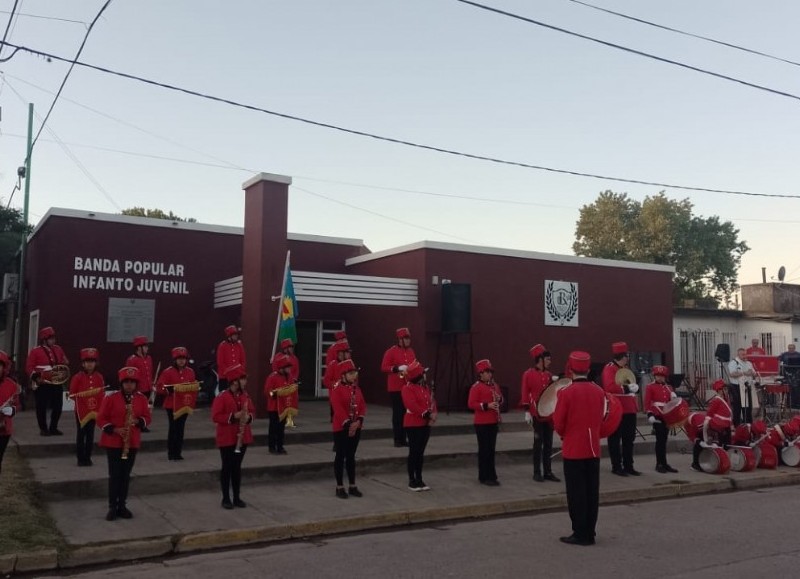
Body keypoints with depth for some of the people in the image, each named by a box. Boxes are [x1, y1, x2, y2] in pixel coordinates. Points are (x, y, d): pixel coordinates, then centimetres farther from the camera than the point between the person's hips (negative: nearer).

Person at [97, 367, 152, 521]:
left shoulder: (142, 399, 2)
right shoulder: (110, 398, -8)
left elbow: (147, 417, 7)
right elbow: (101, 419, -6)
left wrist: (138, 421, -14)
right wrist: (114, 429, -18)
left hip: (133, 442, 3)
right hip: (113, 442, -3)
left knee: (126, 475, 9)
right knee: (114, 475, 0)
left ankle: (122, 505, 18)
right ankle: (112, 507, 10)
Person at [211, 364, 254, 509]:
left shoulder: (245, 396, 5)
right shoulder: (222, 397, -14)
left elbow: (252, 411, 14)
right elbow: (215, 416, -18)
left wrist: (248, 417, -9)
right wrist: (233, 416, -25)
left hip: (242, 437, 6)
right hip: (227, 438, -6)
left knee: (237, 467, 12)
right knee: (227, 467, 3)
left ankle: (237, 497, 19)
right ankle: (226, 498, 13)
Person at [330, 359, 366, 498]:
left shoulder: (357, 389, 9)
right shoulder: (337, 389, -11)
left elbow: (362, 406, 6)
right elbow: (338, 409, -18)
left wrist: (358, 421, -9)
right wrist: (347, 424, -20)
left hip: (356, 427, 6)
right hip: (341, 428, -6)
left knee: (351, 456, 12)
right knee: (340, 456, 2)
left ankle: (352, 486, 18)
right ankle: (339, 487, 9)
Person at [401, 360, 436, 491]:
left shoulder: (426, 387, 13)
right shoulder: (408, 388, -12)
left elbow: (432, 401, 10)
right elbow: (412, 405, -23)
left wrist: (433, 413, -10)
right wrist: (427, 414, -23)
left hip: (425, 424, 7)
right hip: (413, 425, -7)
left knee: (421, 452, 11)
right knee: (413, 452, -2)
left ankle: (419, 479, 18)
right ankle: (412, 481, 5)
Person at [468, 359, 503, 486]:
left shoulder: (494, 385, 13)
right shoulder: (476, 387, -10)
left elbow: (500, 398, 23)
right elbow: (471, 404, -15)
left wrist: (499, 399, -1)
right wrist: (486, 405, -24)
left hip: (493, 422, 7)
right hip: (482, 423, -7)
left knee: (491, 449, 12)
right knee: (484, 450, -2)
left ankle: (490, 475, 20)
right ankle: (484, 477, 4)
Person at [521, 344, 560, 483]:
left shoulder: (548, 374, 11)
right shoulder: (528, 374, -7)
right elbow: (525, 394, -9)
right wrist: (527, 412, -13)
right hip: (537, 414, -6)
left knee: (548, 443, 8)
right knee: (538, 442, -1)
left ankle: (548, 472, 15)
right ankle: (537, 472, 7)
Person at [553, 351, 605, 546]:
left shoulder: (566, 393, -14)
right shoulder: (599, 391, 2)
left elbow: (558, 423, -9)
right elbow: (601, 418, 11)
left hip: (573, 449, -5)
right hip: (593, 449, 5)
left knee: (576, 493, 3)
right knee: (592, 492, 11)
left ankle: (580, 534, 7)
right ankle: (590, 532, 19)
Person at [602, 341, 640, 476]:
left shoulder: (625, 368, 18)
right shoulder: (609, 368, -12)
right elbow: (610, 387, -26)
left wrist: (634, 386, 5)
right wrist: (628, 388, -27)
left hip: (629, 409, 9)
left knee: (629, 439, 12)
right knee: (615, 440, -1)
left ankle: (628, 466, 19)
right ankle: (616, 467, 5)